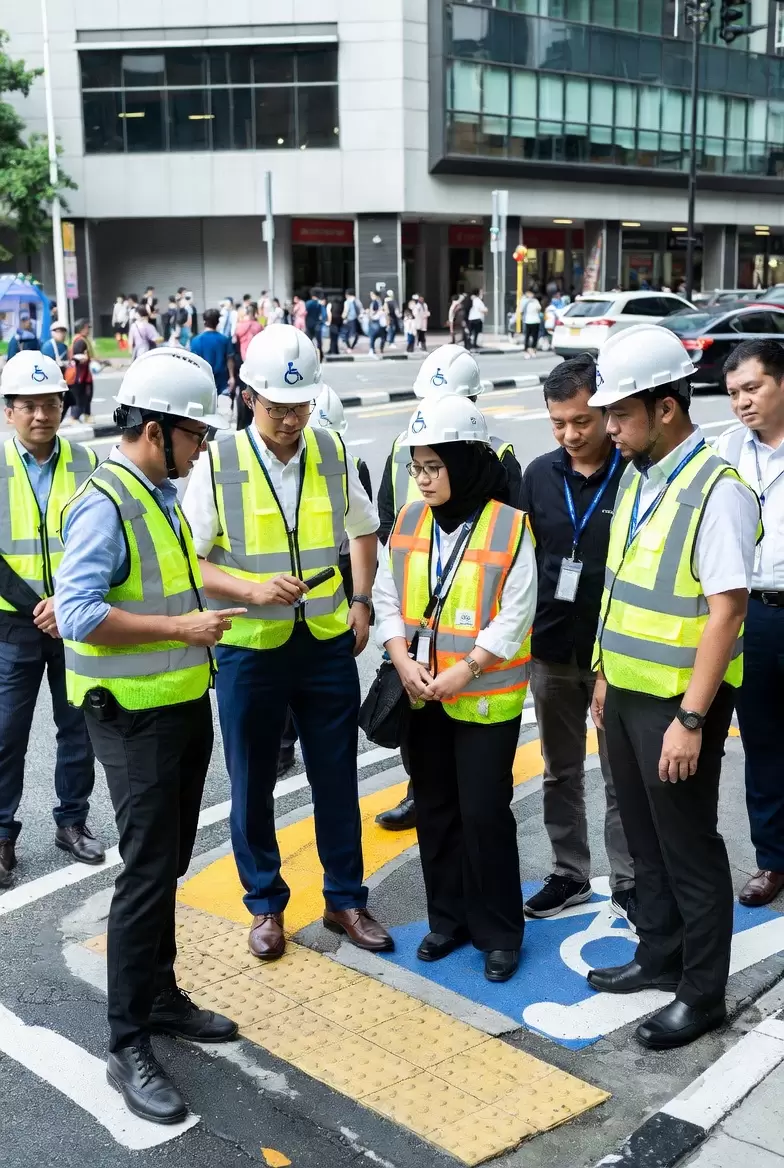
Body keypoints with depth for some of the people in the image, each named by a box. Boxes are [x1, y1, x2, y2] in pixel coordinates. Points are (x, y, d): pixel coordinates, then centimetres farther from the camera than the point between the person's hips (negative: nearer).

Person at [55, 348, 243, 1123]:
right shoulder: (103, 505, -19)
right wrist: (180, 628, -25)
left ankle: (159, 999, 33)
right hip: (134, 718, -9)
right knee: (146, 871, -4)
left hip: (182, 706, 9)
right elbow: (77, 613, -26)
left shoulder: (160, 496, 9)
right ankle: (128, 1046, 8)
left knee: (168, 864, 17)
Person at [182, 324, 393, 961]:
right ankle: (266, 905, 31)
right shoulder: (218, 464, -10)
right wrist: (252, 590, -22)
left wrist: (362, 603, 5)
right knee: (253, 785, 11)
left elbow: (364, 530, 15)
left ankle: (345, 899, 31)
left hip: (328, 644, 2)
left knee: (337, 780, 12)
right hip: (250, 647, -2)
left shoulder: (334, 453, -1)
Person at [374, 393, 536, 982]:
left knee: (485, 813, 0)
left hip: (486, 697, -5)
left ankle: (499, 932, 19)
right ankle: (449, 918, 31)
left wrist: (462, 672, -18)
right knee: (435, 810, 14)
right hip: (422, 696, 5)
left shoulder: (509, 526, -12)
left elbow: (515, 616, -13)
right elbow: (386, 596, 6)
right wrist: (404, 662, -8)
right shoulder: (408, 521, 3)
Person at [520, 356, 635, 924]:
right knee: (560, 772, 16)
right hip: (550, 651, 4)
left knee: (622, 777, 7)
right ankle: (569, 874, 31)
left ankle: (628, 883, 23)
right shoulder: (538, 474, 1)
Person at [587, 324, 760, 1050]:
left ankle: (702, 992, 24)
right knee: (644, 839, 20)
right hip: (625, 692, 8)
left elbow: (726, 610, -22)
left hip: (677, 702, -8)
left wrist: (690, 718, -22)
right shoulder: (635, 477, 6)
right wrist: (606, 675, 15)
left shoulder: (718, 489, -20)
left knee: (688, 848, 7)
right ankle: (659, 956, 39)